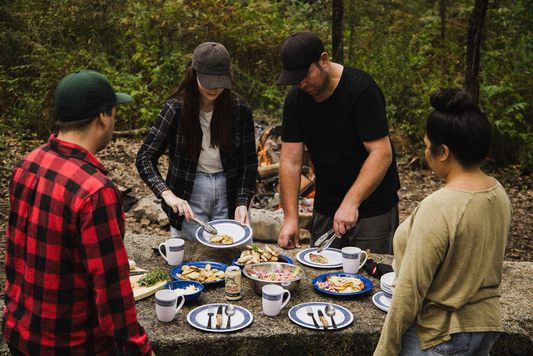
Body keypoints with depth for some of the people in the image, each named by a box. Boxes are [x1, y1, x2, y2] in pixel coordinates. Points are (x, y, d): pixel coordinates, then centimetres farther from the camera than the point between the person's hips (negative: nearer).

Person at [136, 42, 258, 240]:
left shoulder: (239, 109, -6)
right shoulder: (177, 108, -11)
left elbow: (249, 161, -1)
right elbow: (145, 157, -15)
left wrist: (242, 203, -13)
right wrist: (168, 194, -30)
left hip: (229, 194, 2)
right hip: (188, 196, -2)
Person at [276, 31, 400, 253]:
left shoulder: (361, 90, -19)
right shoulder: (295, 98, -2)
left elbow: (382, 154, -23)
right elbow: (290, 161, -4)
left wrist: (351, 202, -30)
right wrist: (290, 217, -11)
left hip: (372, 210, -5)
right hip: (325, 209, 5)